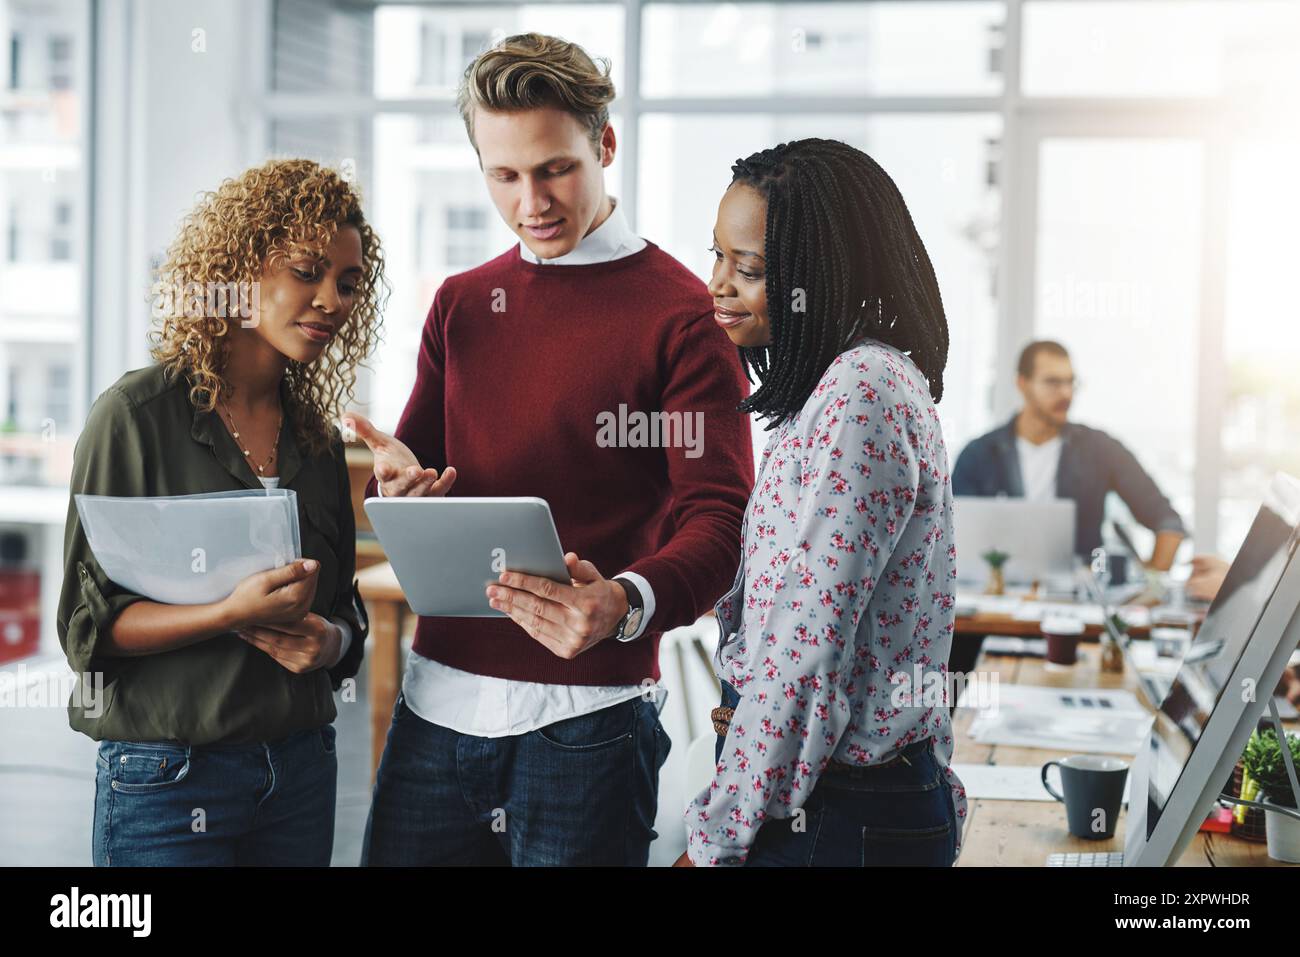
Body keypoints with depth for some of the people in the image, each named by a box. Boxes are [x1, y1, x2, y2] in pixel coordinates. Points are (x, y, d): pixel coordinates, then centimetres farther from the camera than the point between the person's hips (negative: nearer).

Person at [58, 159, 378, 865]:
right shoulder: (136, 415, -8)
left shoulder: (317, 438, 9)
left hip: (300, 769, 5)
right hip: (167, 774, -5)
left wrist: (331, 641, -9)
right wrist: (234, 615, -24)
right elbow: (87, 624, -10)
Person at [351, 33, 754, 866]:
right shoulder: (461, 305, 13)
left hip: (584, 721, -5)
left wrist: (627, 603, -33)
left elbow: (719, 518, -13)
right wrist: (399, 485, -6)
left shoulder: (680, 313, -6)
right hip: (438, 702, 5)